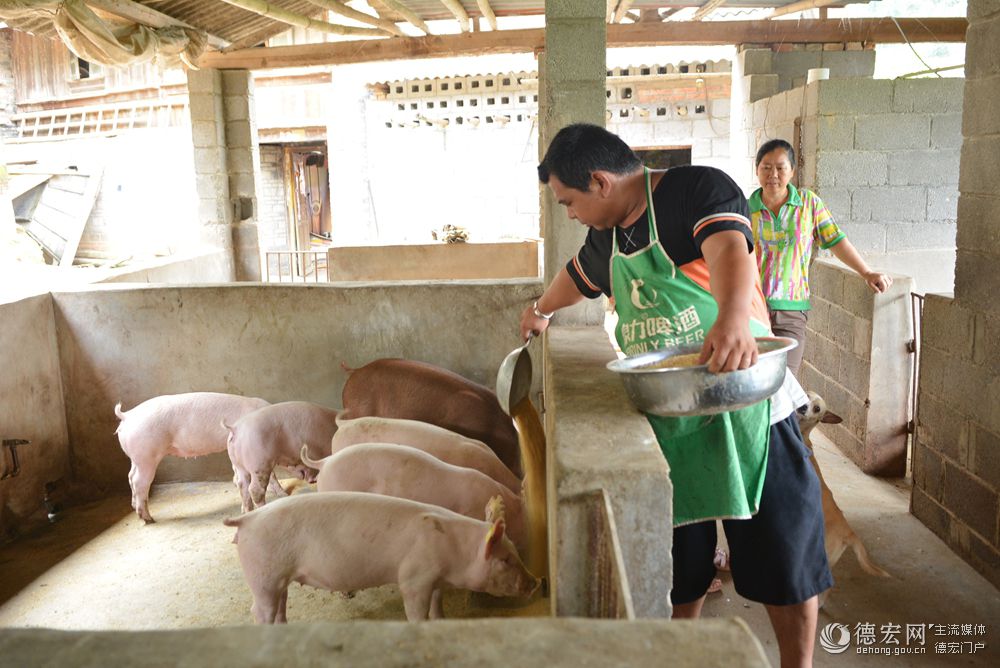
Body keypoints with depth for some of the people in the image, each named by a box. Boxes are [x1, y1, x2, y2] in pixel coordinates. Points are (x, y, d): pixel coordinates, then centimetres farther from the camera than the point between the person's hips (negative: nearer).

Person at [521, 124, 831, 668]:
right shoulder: (608, 236, 12)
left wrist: (734, 318, -52)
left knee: (784, 562, 5)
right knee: (676, 572, 11)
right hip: (665, 418, 6)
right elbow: (578, 274, 34)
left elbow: (729, 250, -31)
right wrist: (541, 309, 53)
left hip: (744, 408, -5)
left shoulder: (699, 189, -10)